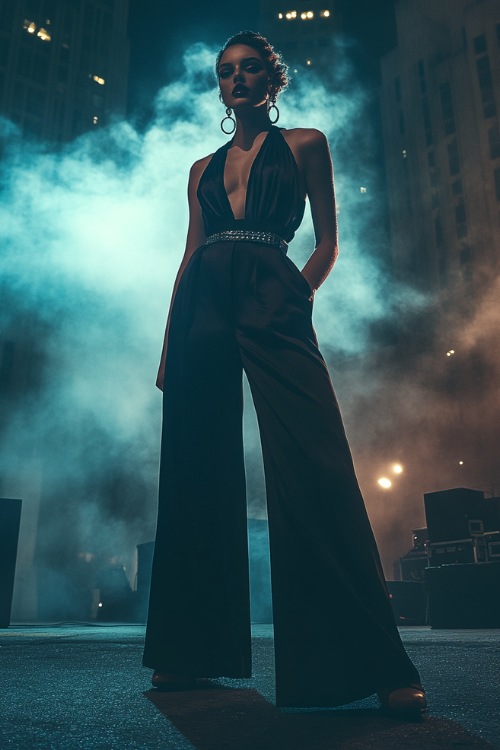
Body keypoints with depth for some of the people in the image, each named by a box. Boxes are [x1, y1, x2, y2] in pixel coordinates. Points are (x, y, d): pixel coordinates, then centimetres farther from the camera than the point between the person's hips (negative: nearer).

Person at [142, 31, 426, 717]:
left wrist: (295, 296, -5)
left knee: (314, 469, -16)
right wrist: (169, 345, 11)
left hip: (272, 306, -4)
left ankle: (373, 664, -12)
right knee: (197, 474, 0)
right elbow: (190, 255, 18)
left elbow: (327, 243, 11)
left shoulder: (305, 144, 16)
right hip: (202, 308, 4)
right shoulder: (204, 167, 24)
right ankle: (191, 648, 11)